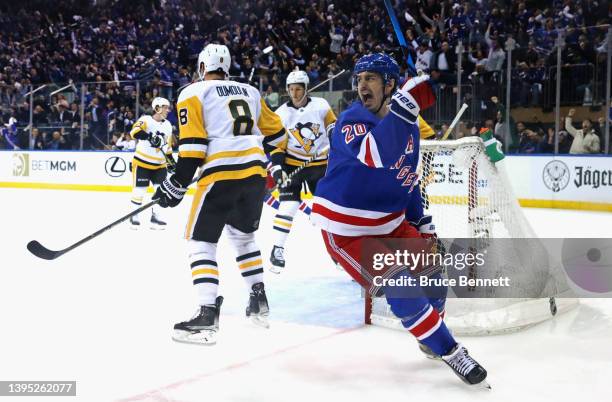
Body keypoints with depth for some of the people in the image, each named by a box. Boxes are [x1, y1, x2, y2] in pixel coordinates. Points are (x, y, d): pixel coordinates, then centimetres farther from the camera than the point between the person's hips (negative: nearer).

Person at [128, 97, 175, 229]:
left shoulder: (168, 125, 9)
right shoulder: (146, 120, -13)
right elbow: (135, 131, -33)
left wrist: (171, 161, 14)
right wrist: (150, 137, -46)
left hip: (160, 165, 6)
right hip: (142, 162, -6)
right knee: (139, 190, -1)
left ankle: (155, 217, 11)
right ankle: (134, 217, 15)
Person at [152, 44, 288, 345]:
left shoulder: (193, 94, 3)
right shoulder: (250, 92, 20)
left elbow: (192, 146, -8)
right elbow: (276, 132, 23)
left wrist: (176, 185, -3)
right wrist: (278, 163, 35)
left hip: (220, 174, -6)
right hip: (255, 172, 6)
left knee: (201, 241, 1)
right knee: (243, 236, 25)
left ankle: (207, 316, -10)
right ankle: (259, 303, 27)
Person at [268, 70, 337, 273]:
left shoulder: (321, 105, -5)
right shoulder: (281, 113, -6)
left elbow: (334, 129, 5)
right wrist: (276, 169, -14)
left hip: (319, 163, 1)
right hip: (292, 164, -1)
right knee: (288, 206, -11)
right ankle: (277, 250, -2)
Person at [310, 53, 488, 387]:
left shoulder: (409, 126, 2)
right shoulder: (351, 119, -20)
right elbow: (375, 156, -42)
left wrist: (421, 221, 13)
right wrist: (405, 106, -48)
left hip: (389, 222, 7)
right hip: (346, 230, -7)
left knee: (428, 268, 13)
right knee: (400, 287, -15)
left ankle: (431, 339, 38)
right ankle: (448, 350, 2)